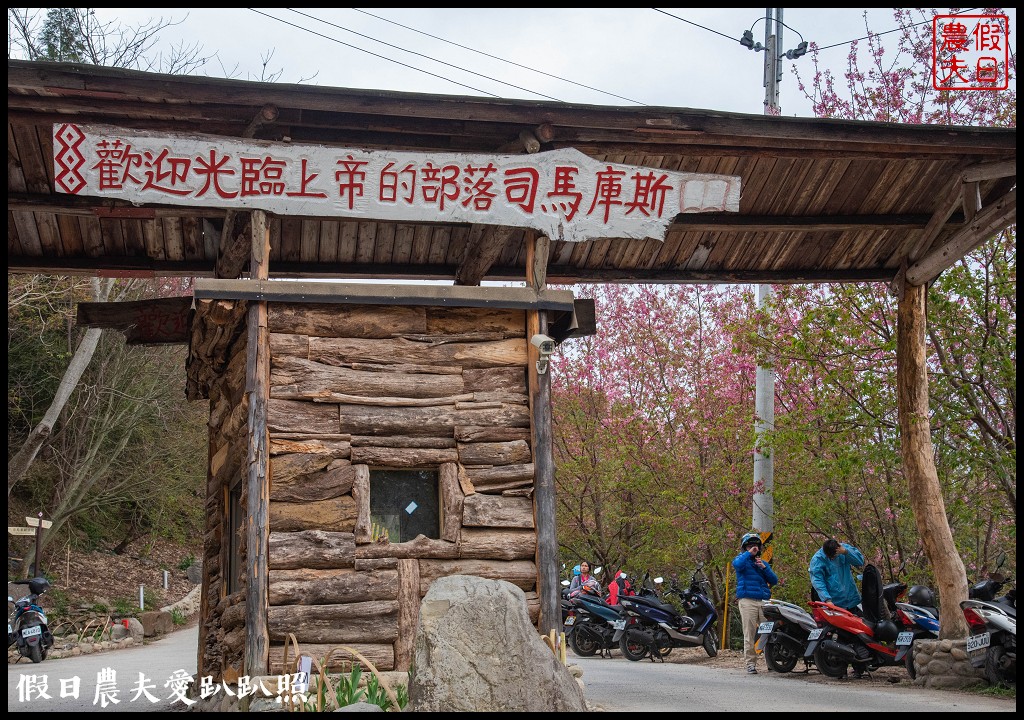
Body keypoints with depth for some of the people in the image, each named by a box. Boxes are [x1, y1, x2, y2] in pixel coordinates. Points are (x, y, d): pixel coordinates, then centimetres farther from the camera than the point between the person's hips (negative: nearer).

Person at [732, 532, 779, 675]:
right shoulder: (742, 559, 11)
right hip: (747, 600, -4)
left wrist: (764, 568, -1)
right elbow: (737, 564, -15)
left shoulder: (763, 563, 24)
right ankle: (750, 663, -4)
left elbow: (774, 581, 11)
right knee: (749, 634, -7)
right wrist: (749, 554, -9)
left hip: (764, 601, 4)